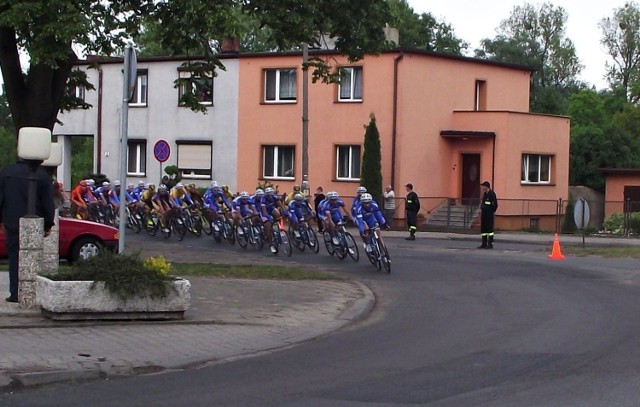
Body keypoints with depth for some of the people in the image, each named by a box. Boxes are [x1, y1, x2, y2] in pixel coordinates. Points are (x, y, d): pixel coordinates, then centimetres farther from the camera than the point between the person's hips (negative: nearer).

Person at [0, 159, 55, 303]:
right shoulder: (42, 175, -6)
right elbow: (48, 203, -3)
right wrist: (48, 225, 6)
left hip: (12, 224, 1)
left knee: (14, 258, 6)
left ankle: (15, 293, 2)